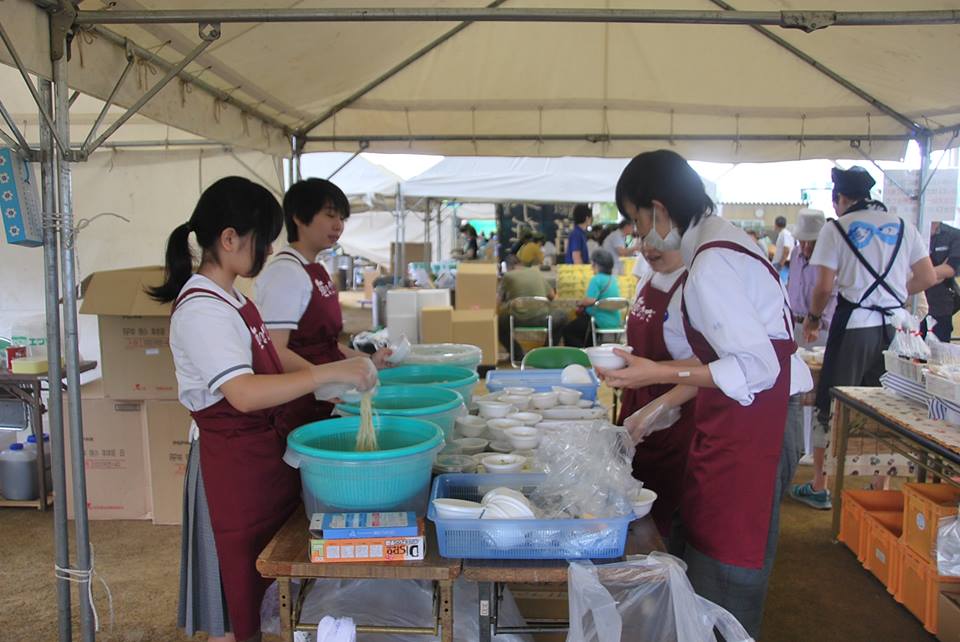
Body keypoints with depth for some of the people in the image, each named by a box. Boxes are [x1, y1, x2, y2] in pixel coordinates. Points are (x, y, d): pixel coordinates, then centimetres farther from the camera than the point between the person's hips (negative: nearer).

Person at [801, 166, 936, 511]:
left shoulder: (836, 228, -4)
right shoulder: (903, 226, 9)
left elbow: (824, 287, -9)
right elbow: (928, 278, 7)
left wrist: (813, 318, 7)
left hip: (854, 325, -4)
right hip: (893, 325, 4)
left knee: (831, 407, 5)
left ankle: (820, 488, 11)